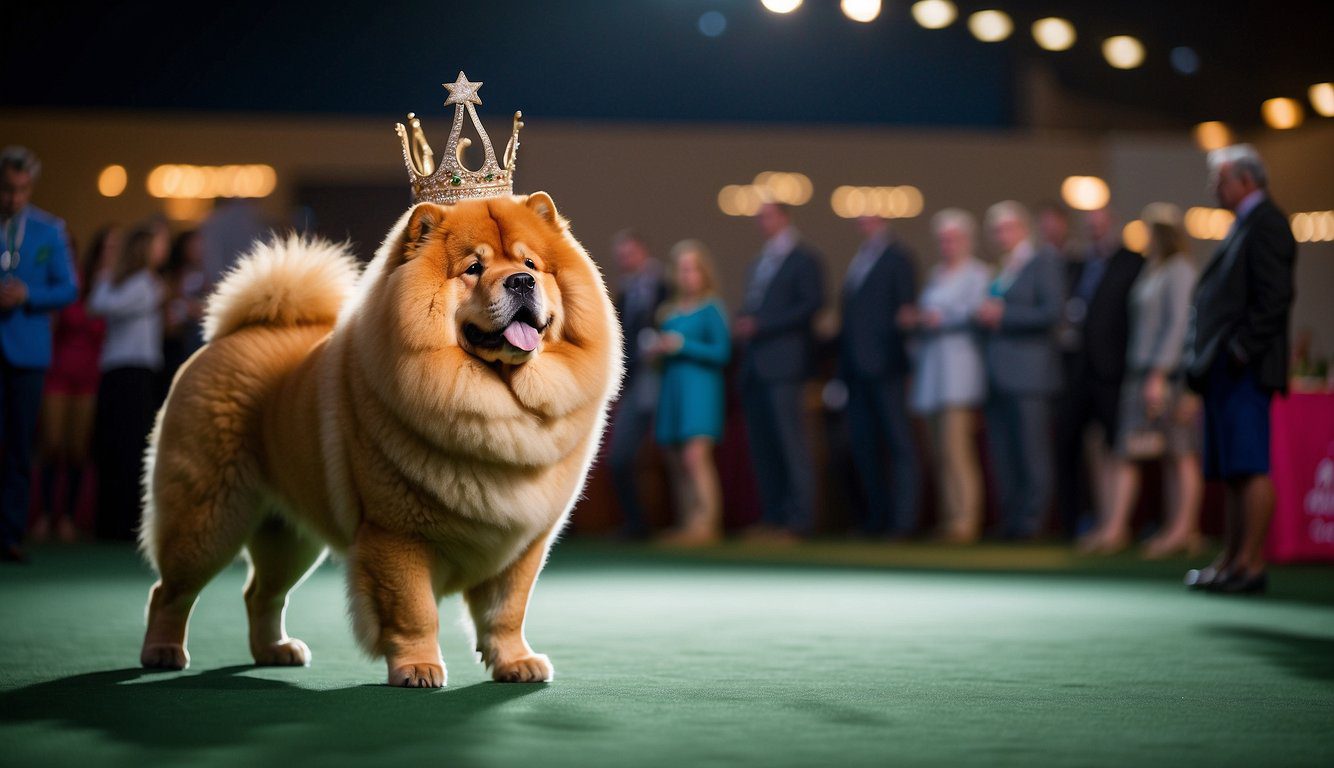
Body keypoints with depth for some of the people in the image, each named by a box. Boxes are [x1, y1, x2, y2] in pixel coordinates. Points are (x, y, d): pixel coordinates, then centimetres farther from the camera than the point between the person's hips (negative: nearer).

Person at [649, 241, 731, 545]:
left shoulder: (711, 308, -3)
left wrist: (682, 346, -15)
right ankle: (686, 525, 12)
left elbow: (722, 352, -10)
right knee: (675, 463, 7)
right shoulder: (670, 310, 15)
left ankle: (707, 523, -21)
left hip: (700, 387, -7)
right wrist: (658, 350, 3)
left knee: (696, 456, -18)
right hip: (672, 389, 7)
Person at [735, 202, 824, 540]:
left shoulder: (804, 258, 1)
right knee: (762, 446, 4)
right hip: (755, 366, 8)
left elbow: (812, 304, -10)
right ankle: (773, 516, 8)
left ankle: (798, 519, -10)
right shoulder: (759, 263, 26)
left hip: (783, 363, -8)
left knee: (791, 444, -10)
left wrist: (760, 325, -13)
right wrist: (743, 326, 5)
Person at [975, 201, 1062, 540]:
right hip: (998, 377, 8)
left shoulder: (1043, 263, -2)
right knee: (1003, 454, 6)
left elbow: (1051, 312, -13)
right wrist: (984, 316, 6)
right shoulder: (1000, 271, 22)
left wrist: (1002, 314, -12)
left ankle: (1030, 519, -3)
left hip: (1028, 374, -8)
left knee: (1032, 453, -7)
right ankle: (1010, 520, 9)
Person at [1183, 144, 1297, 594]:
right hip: (1227, 370, 10)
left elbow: (1274, 297, -17)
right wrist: (1206, 360, 16)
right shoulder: (1246, 224, 22)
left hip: (1246, 370, -10)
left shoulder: (1265, 223, -8)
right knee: (1234, 472, 12)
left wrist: (1242, 350, -20)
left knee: (1251, 468, -10)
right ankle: (1231, 561, 16)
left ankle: (1251, 566, -10)